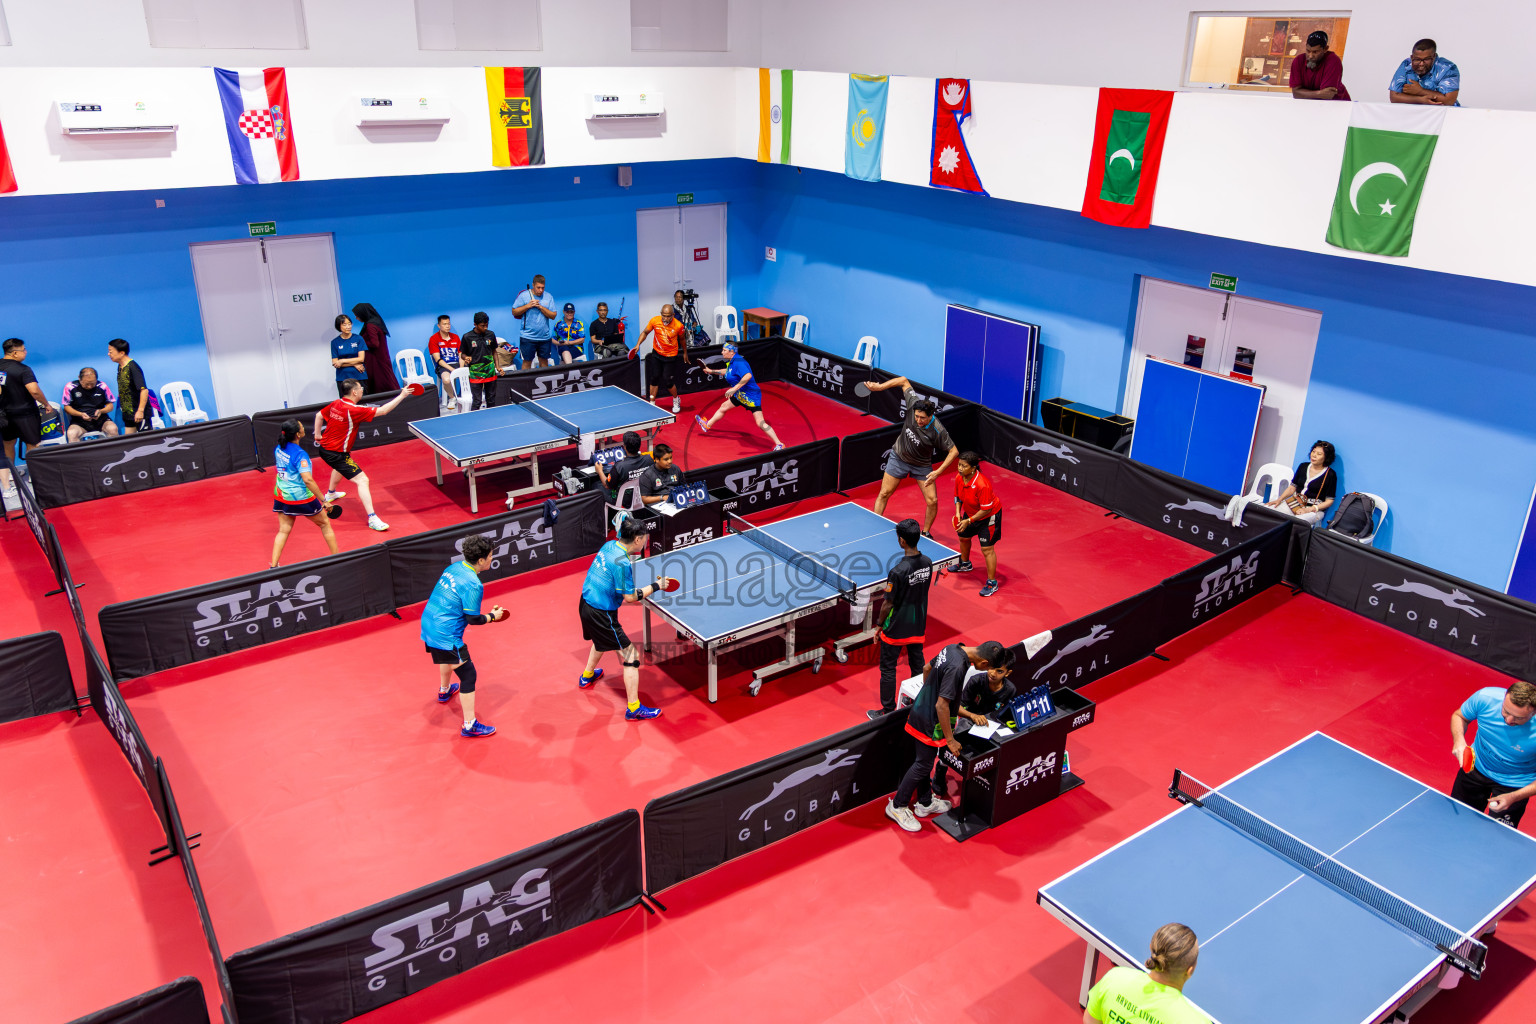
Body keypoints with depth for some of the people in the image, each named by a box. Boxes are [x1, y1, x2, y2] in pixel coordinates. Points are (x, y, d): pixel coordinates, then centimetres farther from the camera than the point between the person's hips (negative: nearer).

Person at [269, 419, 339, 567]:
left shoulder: (279, 449, 0)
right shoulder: (300, 454, -24)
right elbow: (308, 480, -30)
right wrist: (324, 500, -27)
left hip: (280, 495, 6)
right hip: (300, 498, -6)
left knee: (283, 530, 13)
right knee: (324, 523, 13)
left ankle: (273, 566, 5)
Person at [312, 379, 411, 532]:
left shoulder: (336, 404, 0)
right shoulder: (353, 410, -25)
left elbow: (319, 415, 15)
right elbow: (383, 410, -27)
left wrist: (318, 434, 26)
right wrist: (402, 395, -22)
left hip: (324, 447, 10)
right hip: (336, 453, -10)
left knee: (340, 466, 41)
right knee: (362, 480, -13)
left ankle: (330, 493, 66)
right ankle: (372, 519, -19)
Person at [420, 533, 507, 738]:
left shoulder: (453, 568, 3)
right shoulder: (473, 584, -24)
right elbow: (472, 618, -19)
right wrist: (492, 616, -1)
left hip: (429, 626, 10)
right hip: (446, 636, -10)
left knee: (447, 657, 38)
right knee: (468, 676, 0)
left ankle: (444, 691, 64)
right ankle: (469, 725, 4)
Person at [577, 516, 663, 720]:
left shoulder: (609, 546, 1)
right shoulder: (622, 563, -25)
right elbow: (630, 597, -20)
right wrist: (655, 586, -9)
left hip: (586, 603, 10)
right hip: (600, 614, -10)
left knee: (602, 638, 38)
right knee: (631, 655, -4)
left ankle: (587, 676, 61)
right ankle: (633, 709, -1)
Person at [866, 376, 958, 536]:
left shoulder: (938, 431, -33)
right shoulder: (914, 406, -27)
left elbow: (953, 451, -21)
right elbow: (904, 381, -14)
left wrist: (938, 472, -27)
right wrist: (880, 386, -20)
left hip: (922, 465, -2)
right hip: (899, 457, 2)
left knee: (932, 501, -5)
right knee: (884, 494, 5)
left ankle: (925, 532, 18)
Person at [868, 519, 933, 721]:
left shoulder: (897, 571, -28)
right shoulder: (927, 563, -8)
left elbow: (888, 604, -19)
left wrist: (880, 626, -4)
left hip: (896, 628, -6)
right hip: (918, 625, 6)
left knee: (888, 669, 9)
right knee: (918, 665, 20)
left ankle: (888, 711, 18)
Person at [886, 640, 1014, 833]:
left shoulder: (952, 649, -4)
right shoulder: (957, 667, -31)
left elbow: (926, 668, 13)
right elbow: (942, 705, -29)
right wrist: (950, 739, -20)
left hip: (922, 709, 9)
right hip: (930, 722, -9)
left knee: (926, 760, 21)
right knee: (923, 764, 5)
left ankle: (925, 803, 37)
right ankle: (897, 806, 18)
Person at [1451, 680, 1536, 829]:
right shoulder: (1485, 697, -28)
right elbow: (1459, 716, -3)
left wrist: (1513, 797, -27)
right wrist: (1459, 740, -22)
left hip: (1514, 785, -3)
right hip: (1476, 767, 3)